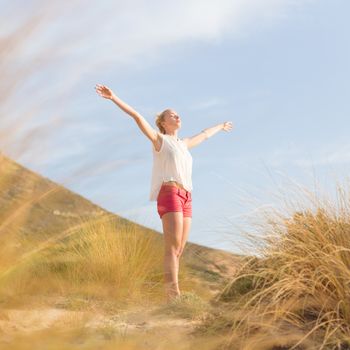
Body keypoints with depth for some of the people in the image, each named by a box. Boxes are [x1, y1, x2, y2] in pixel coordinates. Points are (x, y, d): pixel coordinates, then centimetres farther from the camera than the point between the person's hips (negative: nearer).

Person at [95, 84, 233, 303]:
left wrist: (220, 127, 65)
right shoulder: (159, 139, 10)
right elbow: (137, 117, 0)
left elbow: (204, 135, 47)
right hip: (169, 195, -7)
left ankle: (170, 297, 0)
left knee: (178, 250, 0)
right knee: (173, 247, -18)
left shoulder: (183, 144, 29)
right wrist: (113, 98, -7)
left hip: (185, 199, 7)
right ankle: (174, 294, -25)